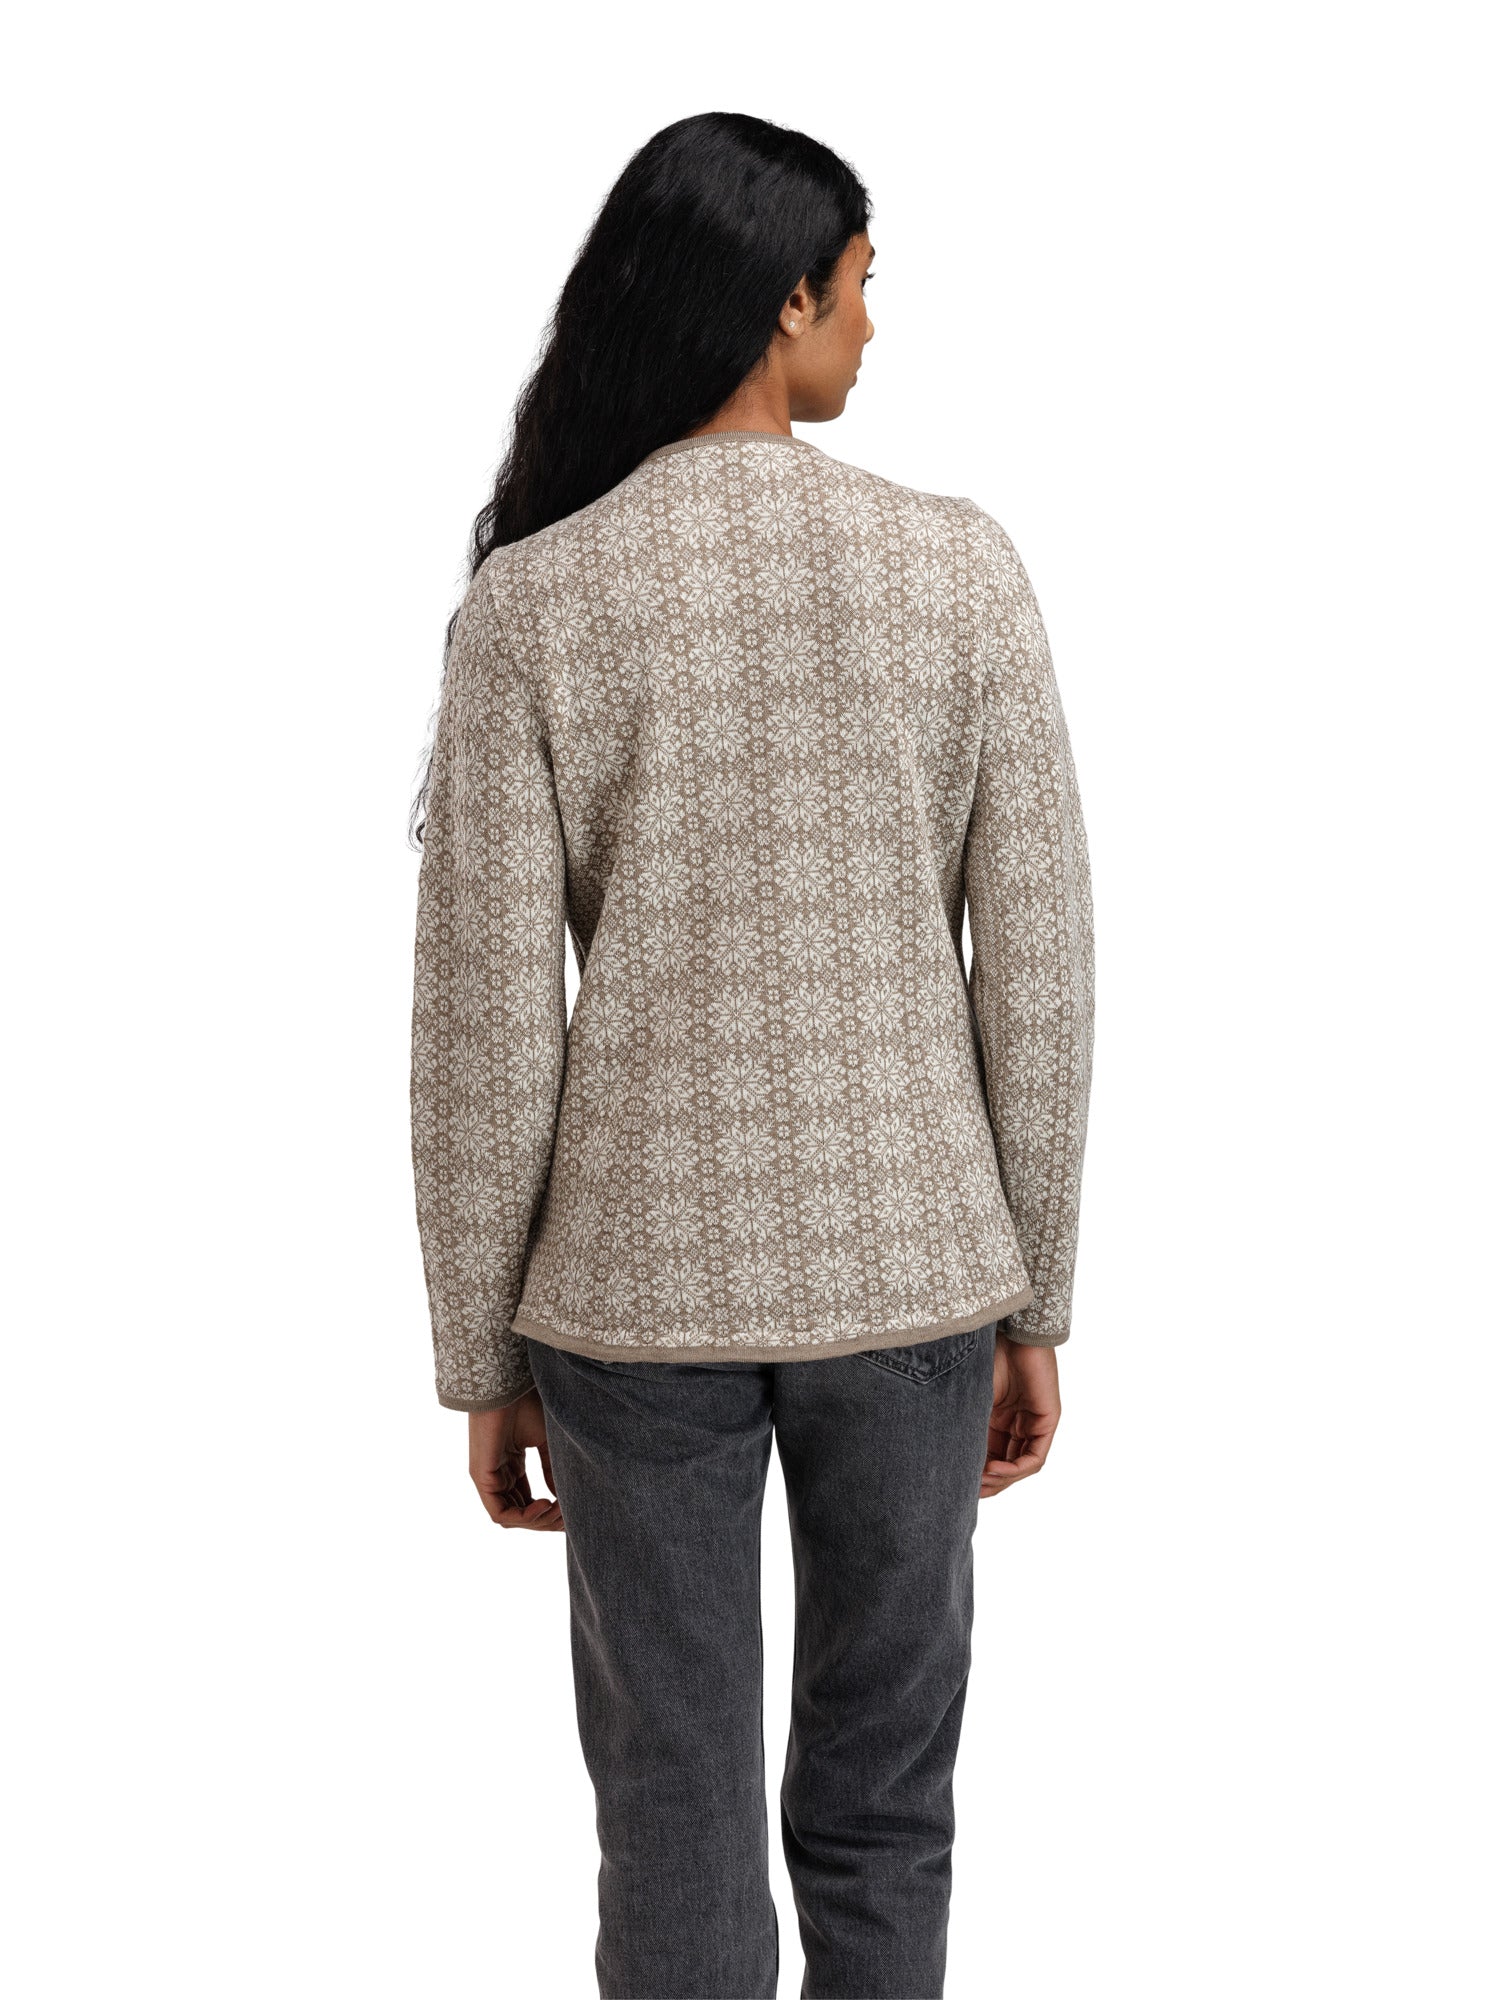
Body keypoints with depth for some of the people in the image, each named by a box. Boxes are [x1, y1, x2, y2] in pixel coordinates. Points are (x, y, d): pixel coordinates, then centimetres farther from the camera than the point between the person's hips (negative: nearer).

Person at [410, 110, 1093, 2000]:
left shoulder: (532, 600, -9)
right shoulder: (957, 565, -7)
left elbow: (486, 1017, -10)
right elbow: (1037, 968, -5)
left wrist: (484, 1362, 3)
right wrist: (1033, 1301, 7)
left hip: (644, 1284, -1)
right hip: (906, 1272, 1)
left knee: (676, 1814, 13)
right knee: (879, 1805, 18)